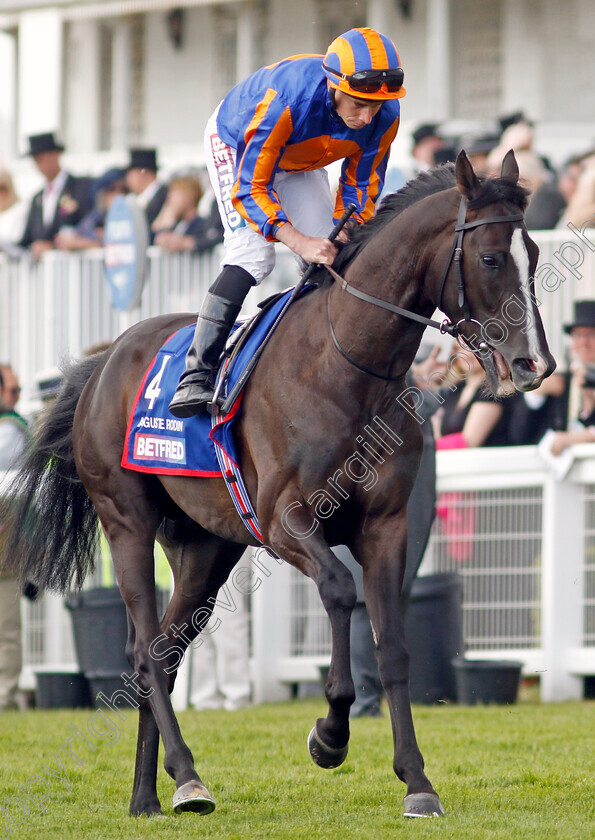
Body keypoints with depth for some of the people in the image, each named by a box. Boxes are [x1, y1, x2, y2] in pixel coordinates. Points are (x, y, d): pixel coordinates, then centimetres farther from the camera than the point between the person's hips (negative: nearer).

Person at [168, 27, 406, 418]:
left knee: (329, 262, -5)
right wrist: (299, 242, -52)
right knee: (253, 256, -22)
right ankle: (196, 374, -23)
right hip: (237, 144, -6)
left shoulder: (385, 118, -28)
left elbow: (361, 188, -11)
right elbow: (250, 187, -40)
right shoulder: (286, 101, -45)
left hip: (300, 162, 6)